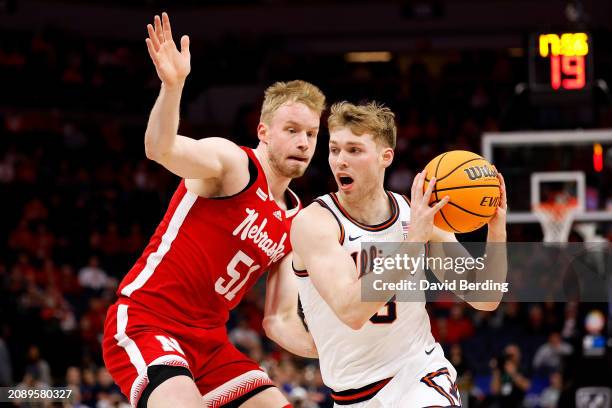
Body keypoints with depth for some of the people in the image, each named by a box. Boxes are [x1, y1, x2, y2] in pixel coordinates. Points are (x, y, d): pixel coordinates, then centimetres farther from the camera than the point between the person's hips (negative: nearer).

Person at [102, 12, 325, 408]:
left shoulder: (296, 224, 12)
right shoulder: (232, 161, -9)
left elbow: (282, 321, 16)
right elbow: (160, 149, -32)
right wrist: (173, 85, -50)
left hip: (209, 341, 9)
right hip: (143, 324, -9)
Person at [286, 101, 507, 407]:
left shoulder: (418, 215, -2)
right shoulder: (314, 222, -14)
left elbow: (484, 300, 0)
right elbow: (350, 311, -29)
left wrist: (496, 235, -16)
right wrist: (412, 241, -34)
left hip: (421, 372, 1)